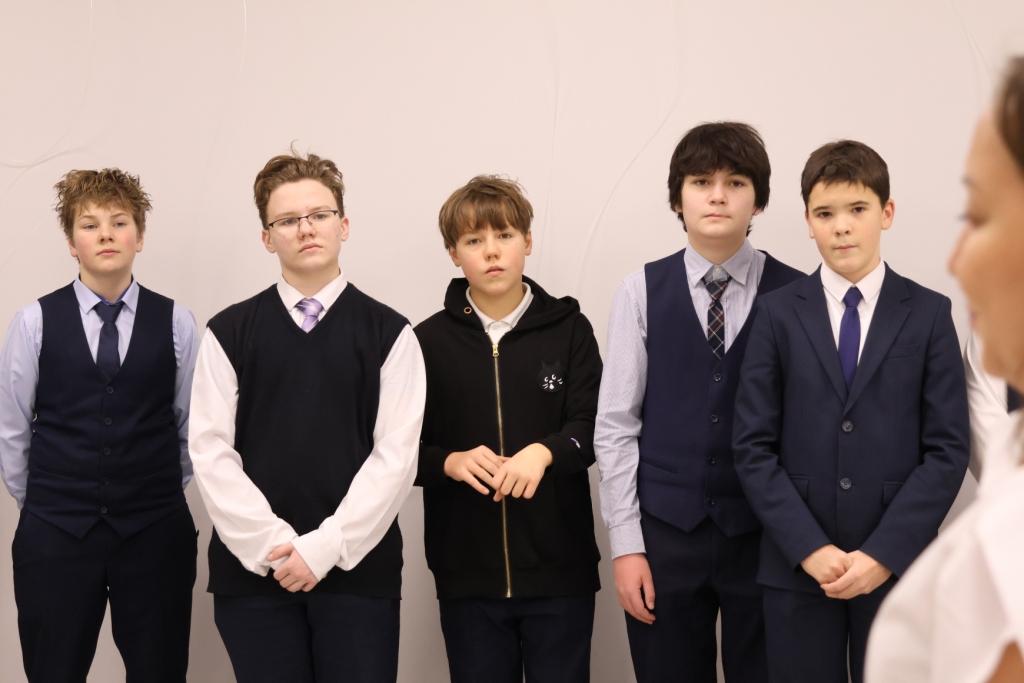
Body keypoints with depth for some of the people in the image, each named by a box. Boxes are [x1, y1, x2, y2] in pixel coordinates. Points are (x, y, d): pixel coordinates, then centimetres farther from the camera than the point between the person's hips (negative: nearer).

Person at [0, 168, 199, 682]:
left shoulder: (175, 322, -1)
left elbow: (191, 426, 6)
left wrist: (161, 495, 9)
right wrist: (42, 505, 9)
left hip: (155, 533, 0)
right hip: (54, 535, 0)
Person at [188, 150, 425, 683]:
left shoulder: (387, 332, 3)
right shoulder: (229, 332, 5)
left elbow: (396, 454, -3)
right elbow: (210, 451, -1)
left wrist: (326, 545, -11)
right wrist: (272, 545, -10)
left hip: (358, 568, -1)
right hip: (253, 568, 1)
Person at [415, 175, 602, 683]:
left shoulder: (568, 328, 2)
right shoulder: (429, 340, 3)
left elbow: (593, 427, -5)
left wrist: (545, 452, -25)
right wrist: (452, 463, -16)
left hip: (559, 568, 0)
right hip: (467, 573, 1)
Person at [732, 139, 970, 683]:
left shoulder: (928, 314, 3)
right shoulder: (778, 313, 3)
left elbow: (948, 449, -2)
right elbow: (753, 447, -2)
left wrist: (884, 553, -11)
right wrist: (809, 549, -11)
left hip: (897, 565, 0)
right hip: (796, 566, 0)